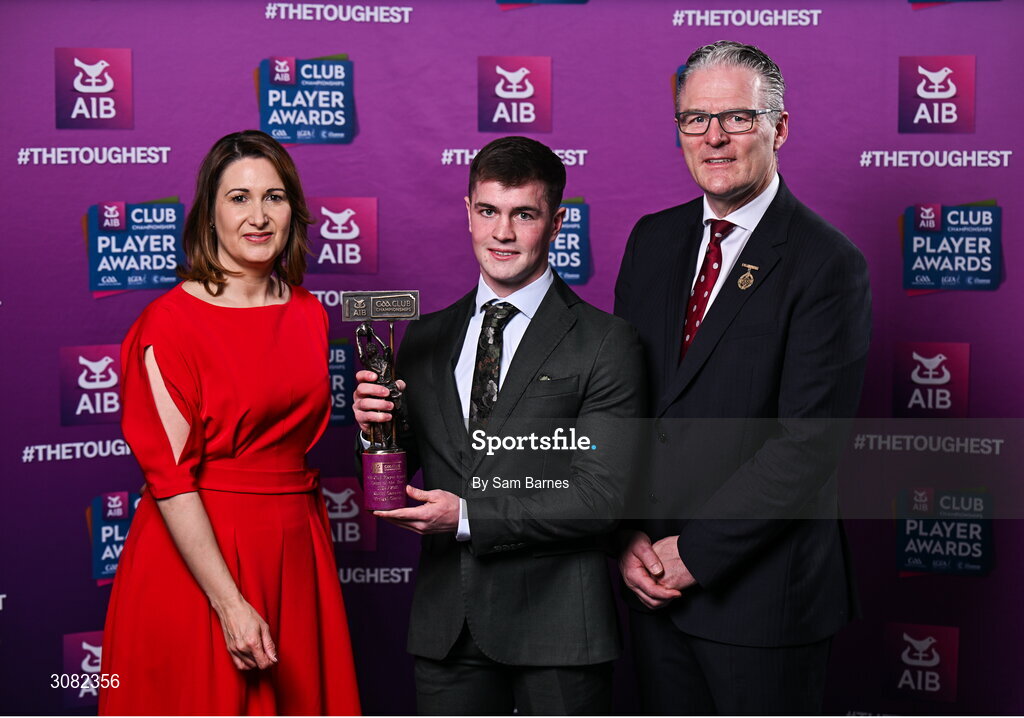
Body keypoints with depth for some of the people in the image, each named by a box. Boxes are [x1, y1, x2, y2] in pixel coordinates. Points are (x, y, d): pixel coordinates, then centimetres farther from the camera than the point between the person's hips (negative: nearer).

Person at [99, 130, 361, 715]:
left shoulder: (309, 314, 8)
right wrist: (230, 603, -19)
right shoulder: (171, 321, -11)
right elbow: (169, 475, -15)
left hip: (297, 553, 6)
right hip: (197, 552, -6)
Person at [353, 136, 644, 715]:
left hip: (558, 624, -3)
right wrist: (374, 428, -9)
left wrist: (469, 515, -17)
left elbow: (604, 495, -13)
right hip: (447, 622, 4)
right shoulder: (425, 340, 9)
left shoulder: (606, 343, -7)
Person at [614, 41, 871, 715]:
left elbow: (808, 444, -18)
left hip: (761, 587, -5)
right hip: (653, 581, 5)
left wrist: (695, 551, -16)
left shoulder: (828, 264, -12)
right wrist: (629, 536, -3)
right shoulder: (653, 240, 7)